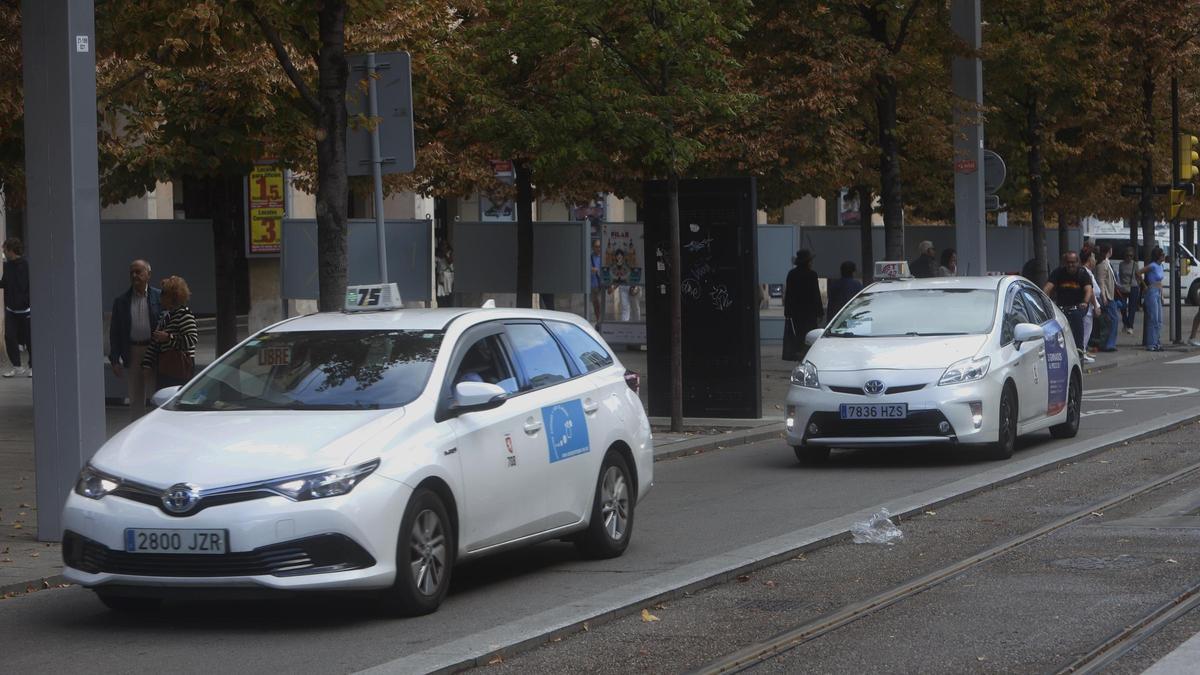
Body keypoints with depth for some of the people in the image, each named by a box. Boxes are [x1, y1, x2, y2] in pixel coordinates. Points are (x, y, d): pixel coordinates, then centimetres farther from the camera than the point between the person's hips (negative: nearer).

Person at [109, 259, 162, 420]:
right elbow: (114, 332, 7)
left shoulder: (159, 297, 0)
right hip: (132, 355, 2)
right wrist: (115, 359, -1)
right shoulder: (121, 301, 7)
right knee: (135, 401, 8)